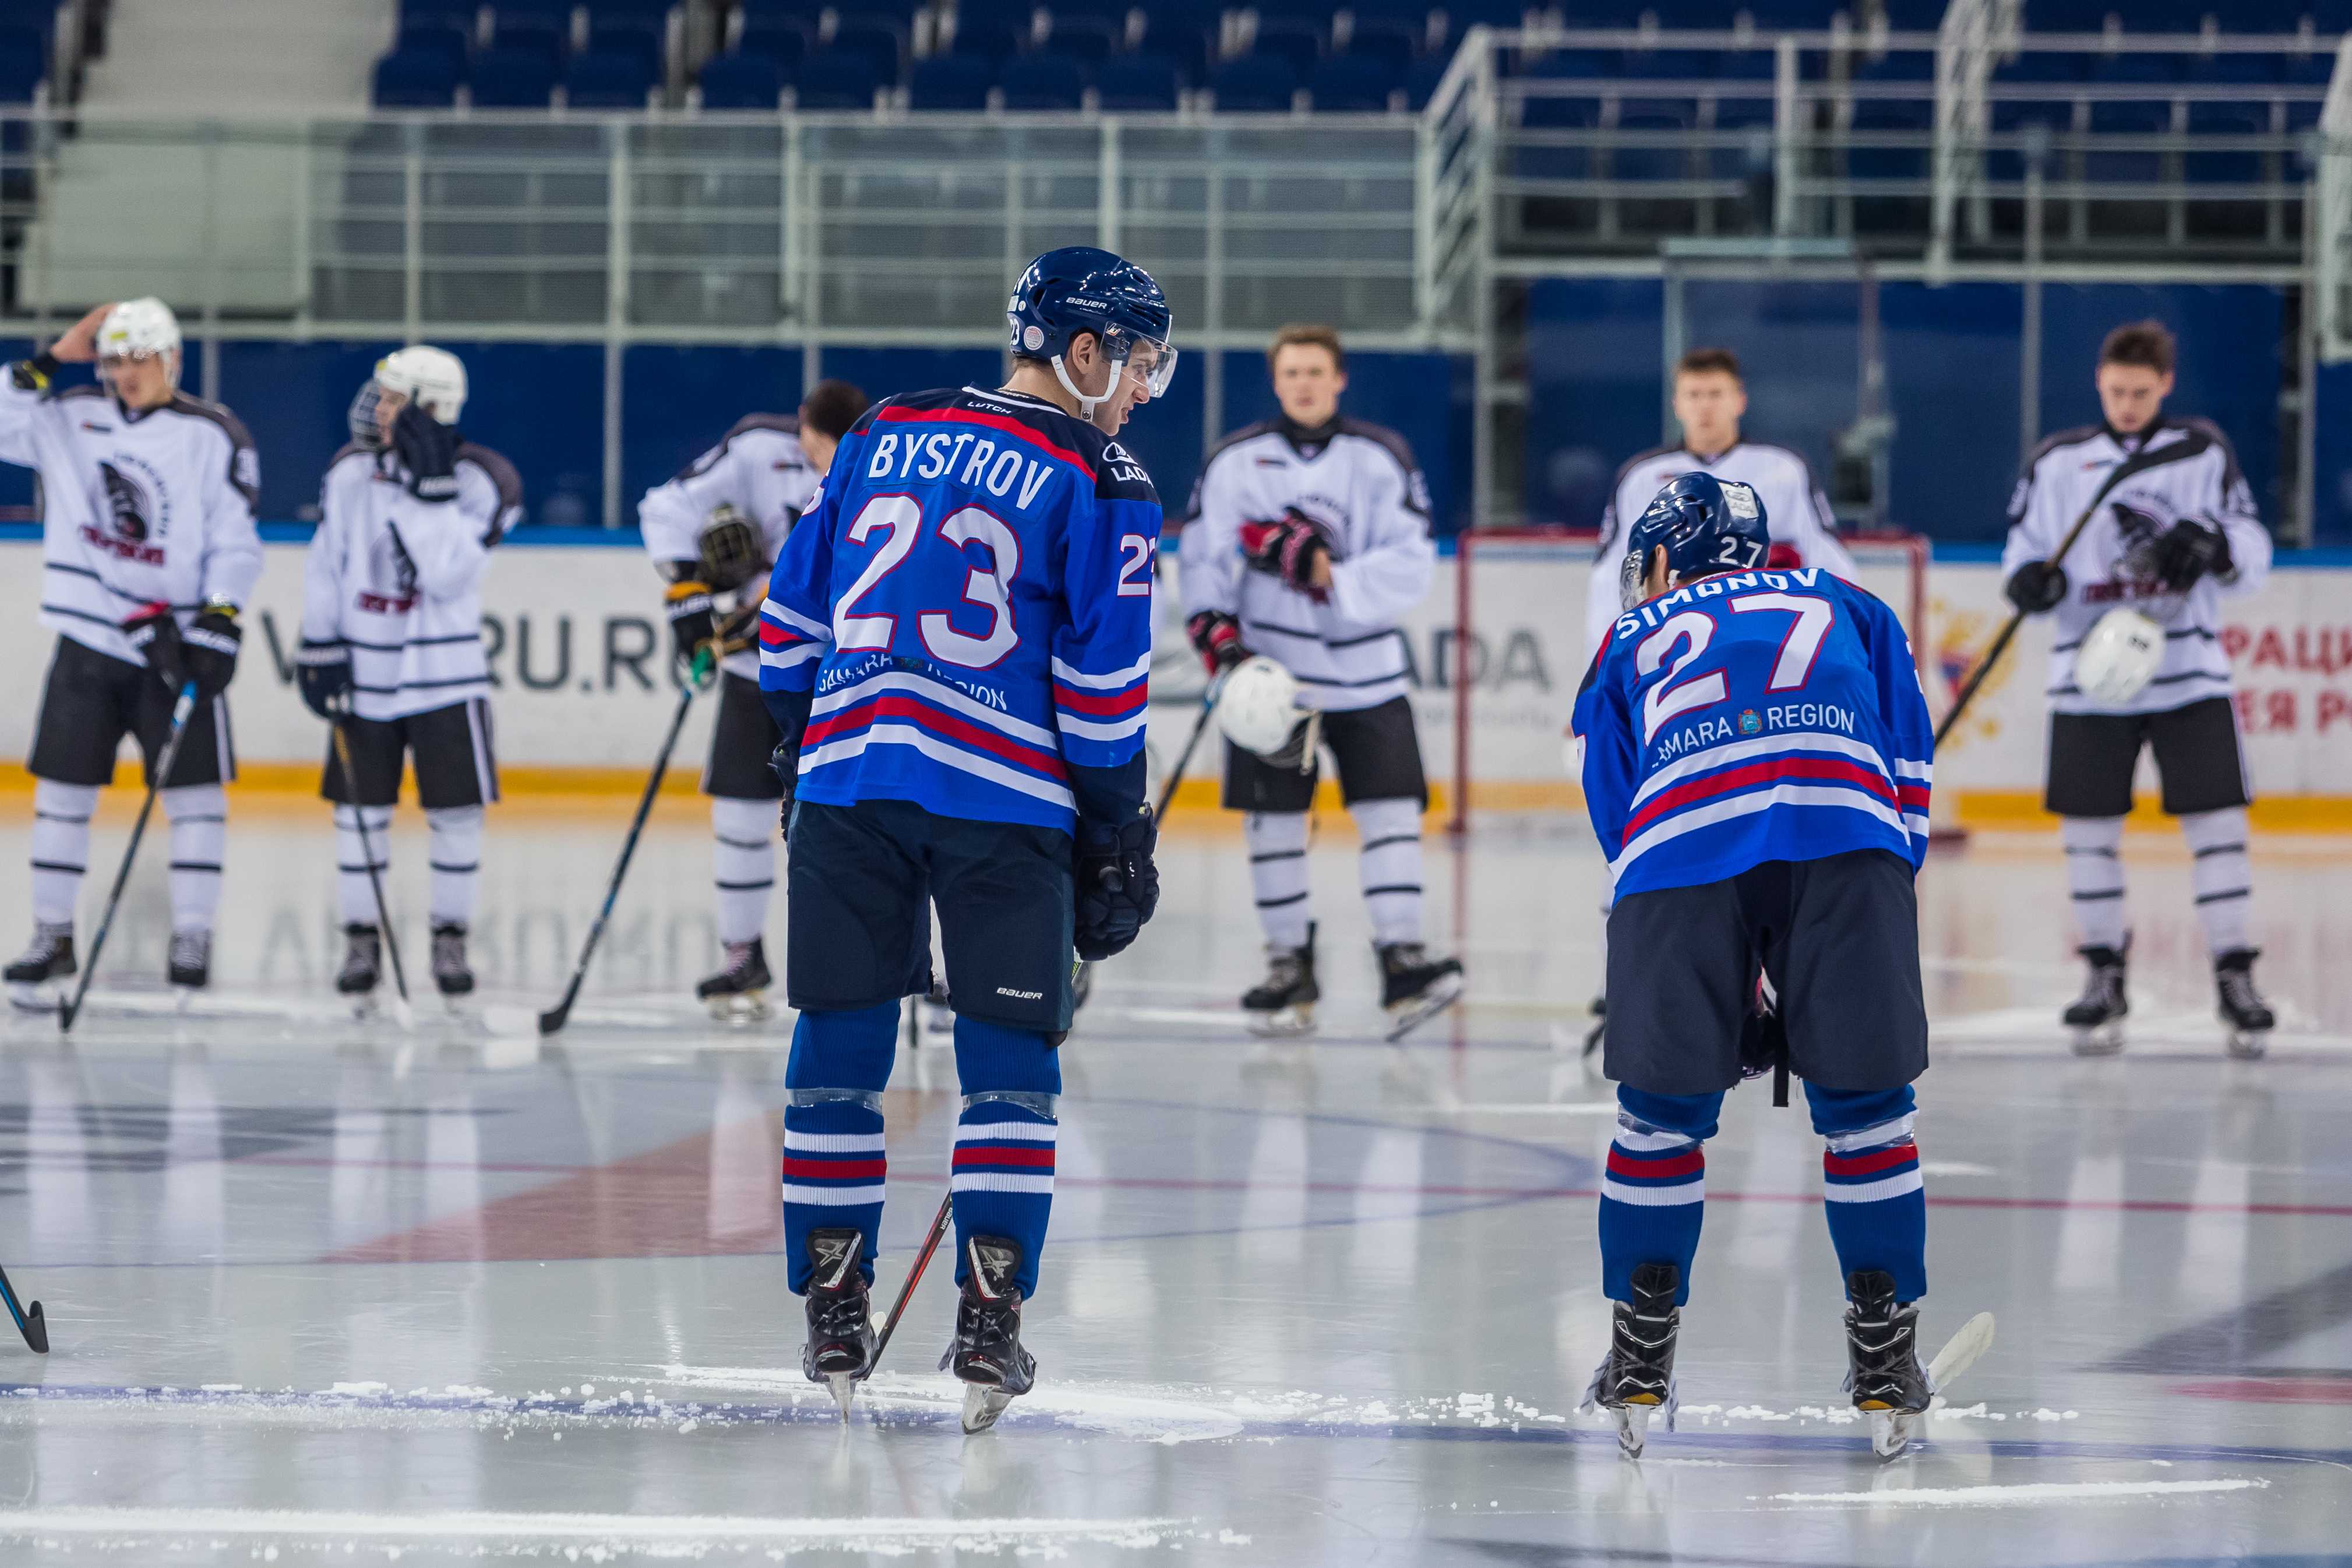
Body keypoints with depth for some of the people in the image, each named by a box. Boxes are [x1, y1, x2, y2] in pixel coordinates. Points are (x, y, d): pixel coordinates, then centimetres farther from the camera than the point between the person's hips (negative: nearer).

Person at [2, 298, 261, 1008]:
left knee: (193, 790, -2)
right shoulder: (70, 418, 5)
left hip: (176, 644, -3)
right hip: (89, 638, 3)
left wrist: (219, 622, -15)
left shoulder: (214, 437, -5)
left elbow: (236, 542, -6)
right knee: (62, 787, 4)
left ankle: (193, 940, 5)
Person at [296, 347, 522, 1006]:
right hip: (364, 671, 2)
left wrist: (431, 488, -25)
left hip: (444, 673, -2)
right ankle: (361, 939, 15)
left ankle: (451, 939, 15)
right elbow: (325, 567, 6)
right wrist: (319, 650, 2)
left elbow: (448, 575, -21)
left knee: (455, 810, 1)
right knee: (361, 809, 4)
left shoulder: (479, 482, -10)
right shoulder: (351, 473, -1)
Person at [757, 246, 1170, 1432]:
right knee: (1007, 1060, 4)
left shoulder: (882, 437, 13)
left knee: (839, 1052, 10)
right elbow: (1103, 681, -4)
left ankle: (832, 1314, 12)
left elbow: (790, 616, 16)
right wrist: (1114, 842, 4)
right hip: (1003, 798, -4)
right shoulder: (1096, 485, -2)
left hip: (846, 785, 4)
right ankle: (988, 1320, -2)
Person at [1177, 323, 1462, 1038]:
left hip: (1368, 671, 0)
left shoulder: (1382, 460, 1)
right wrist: (1216, 634, -15)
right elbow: (1203, 559, 1)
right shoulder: (1234, 462, 2)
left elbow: (1409, 570, -7)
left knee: (1391, 809, -8)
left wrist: (1328, 574, -20)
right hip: (1271, 664, 0)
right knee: (1273, 819, 1)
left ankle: (1400, 956, -7)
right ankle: (1290, 963, 11)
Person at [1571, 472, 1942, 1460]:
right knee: (1864, 1107, 10)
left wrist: (1731, 996, 34)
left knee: (1663, 1109, 12)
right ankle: (1887, 1360, 14)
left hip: (1683, 829, 0)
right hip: (1848, 823, 0)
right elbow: (1910, 759, 25)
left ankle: (1640, 1364, 18)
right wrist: (1873, 930, 24)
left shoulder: (1631, 645, 36)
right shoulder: (1842, 608, 37)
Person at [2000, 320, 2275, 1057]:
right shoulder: (2057, 463, 6)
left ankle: (2235, 975, 0)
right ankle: (2104, 974, 15)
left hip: (2188, 670, -1)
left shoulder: (2204, 453, 5)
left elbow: (2254, 559, 3)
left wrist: (2215, 545, -19)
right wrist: (2032, 579, -12)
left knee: (2216, 820, -6)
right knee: (2088, 826, 1)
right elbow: (2025, 549, 11)